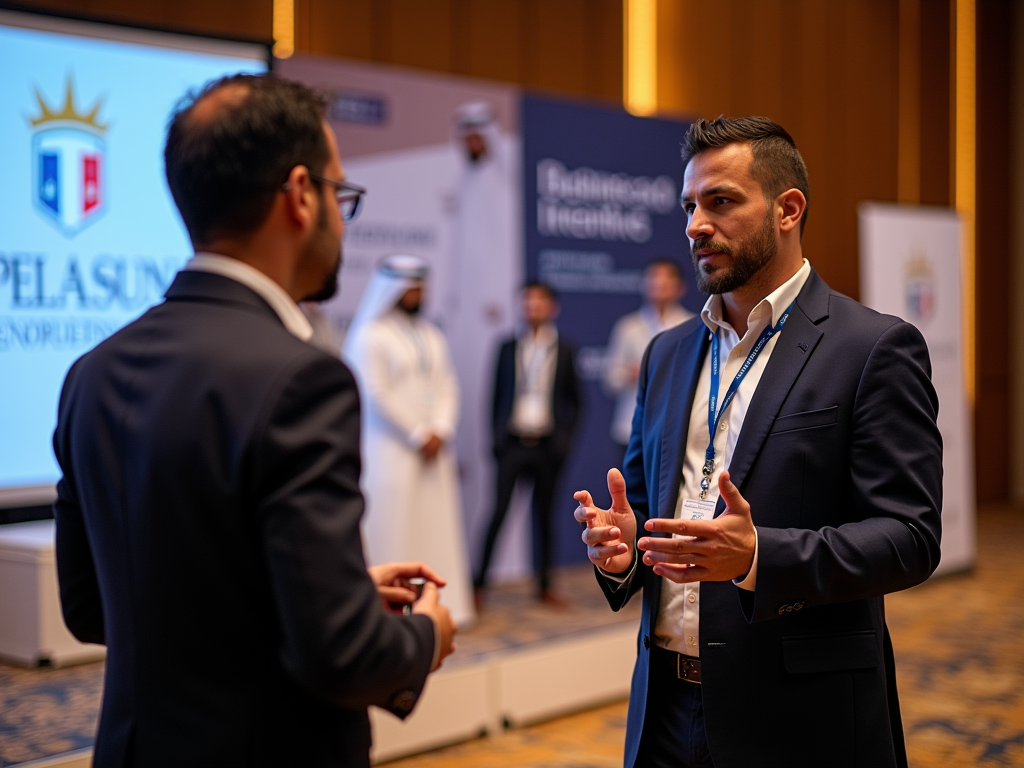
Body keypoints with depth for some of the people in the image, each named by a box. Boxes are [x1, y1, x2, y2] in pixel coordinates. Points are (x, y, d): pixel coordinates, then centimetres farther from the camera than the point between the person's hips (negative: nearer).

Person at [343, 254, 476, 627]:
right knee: (392, 524, -6)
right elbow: (376, 392, -11)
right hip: (392, 451, -6)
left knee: (436, 523, 4)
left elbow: (447, 385, 10)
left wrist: (440, 430, -6)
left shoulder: (431, 335, 15)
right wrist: (417, 435, -12)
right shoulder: (370, 335, -4)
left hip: (434, 448, 6)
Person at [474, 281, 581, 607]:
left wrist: (564, 437, -1)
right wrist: (496, 436, 2)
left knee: (543, 514, 8)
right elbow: (497, 395, 8)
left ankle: (544, 586, 17)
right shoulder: (508, 347, 6)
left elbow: (573, 400, 9)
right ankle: (479, 582, 2)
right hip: (512, 442, 0)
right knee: (499, 510, -5)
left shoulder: (563, 351, 5)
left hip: (547, 444, 1)